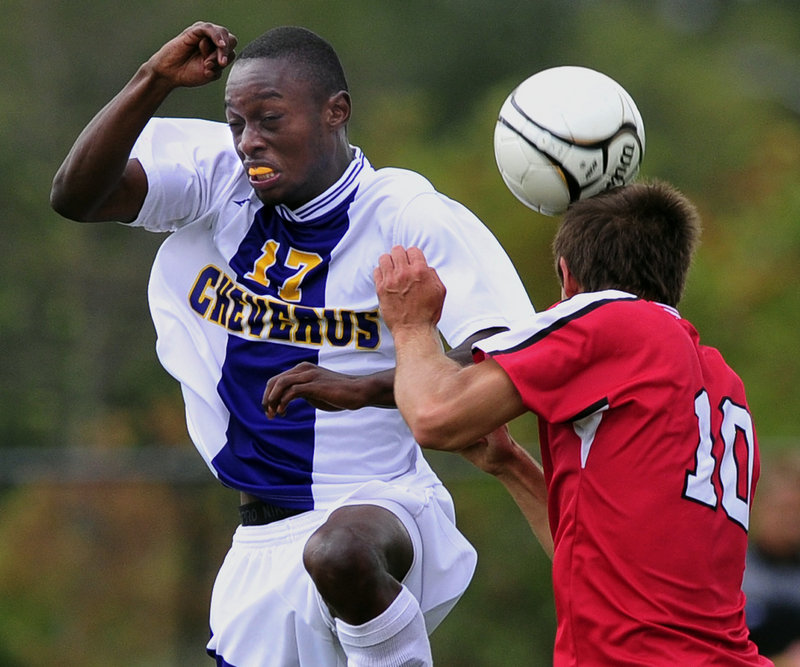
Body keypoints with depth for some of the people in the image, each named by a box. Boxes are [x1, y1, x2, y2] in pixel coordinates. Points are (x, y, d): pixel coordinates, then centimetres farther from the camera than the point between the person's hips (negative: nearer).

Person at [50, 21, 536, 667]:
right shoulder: (218, 179, 3)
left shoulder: (414, 218, -11)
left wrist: (362, 388, -35)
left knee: (339, 550, -39)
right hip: (262, 539, 6)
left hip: (385, 505, -6)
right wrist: (153, 81, -19)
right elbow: (77, 196, -8)